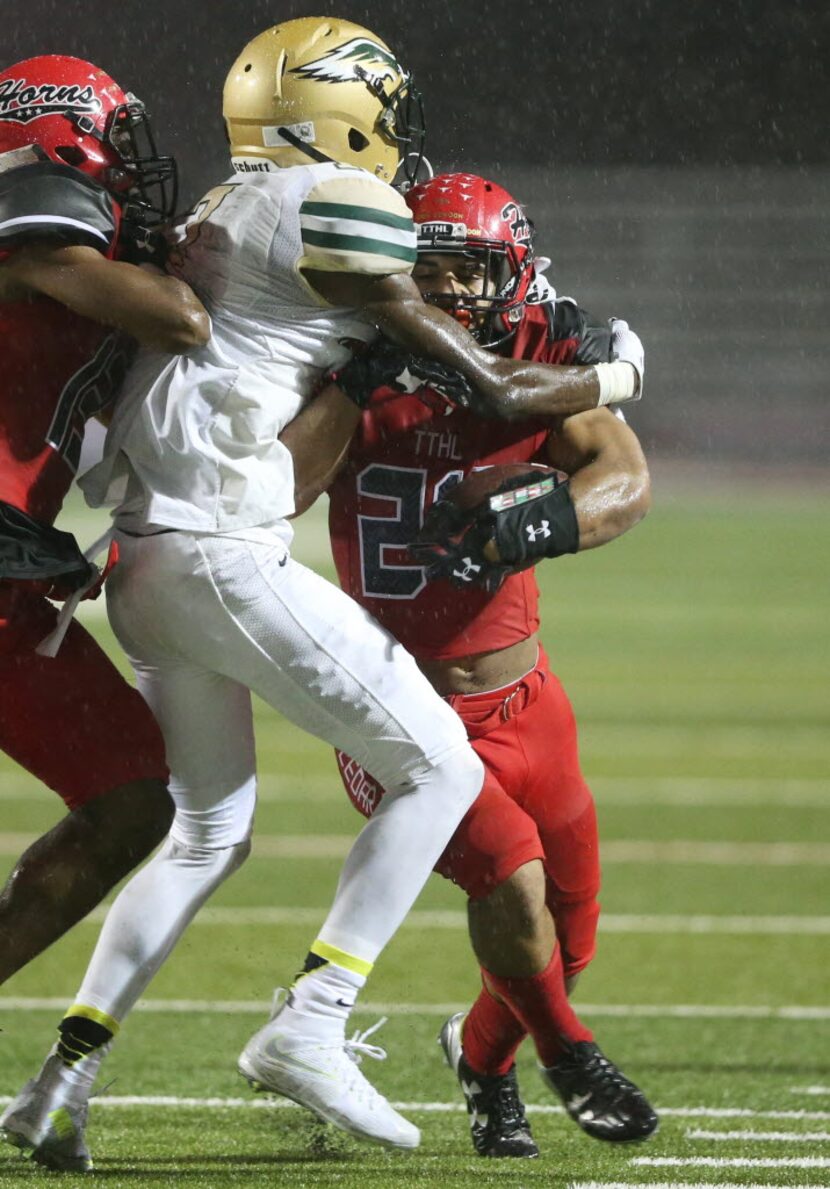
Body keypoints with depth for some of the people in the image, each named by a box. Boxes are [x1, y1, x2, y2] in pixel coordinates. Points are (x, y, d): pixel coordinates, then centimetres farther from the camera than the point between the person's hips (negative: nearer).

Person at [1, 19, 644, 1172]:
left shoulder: (221, 213, 17)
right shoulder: (335, 210, -8)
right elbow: (489, 388, -5)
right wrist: (610, 376, 12)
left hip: (144, 559, 9)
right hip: (222, 558, -9)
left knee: (209, 835, 19)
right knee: (439, 771, 1)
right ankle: (309, 1027, -6)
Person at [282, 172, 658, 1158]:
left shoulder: (544, 364, -9)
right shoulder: (354, 379, -13)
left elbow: (625, 480, -25)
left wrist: (541, 520, -44)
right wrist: (357, 384, -35)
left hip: (522, 702, 3)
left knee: (565, 932, 12)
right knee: (510, 875, -22)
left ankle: (483, 1054, 44)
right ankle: (565, 1051, 8)